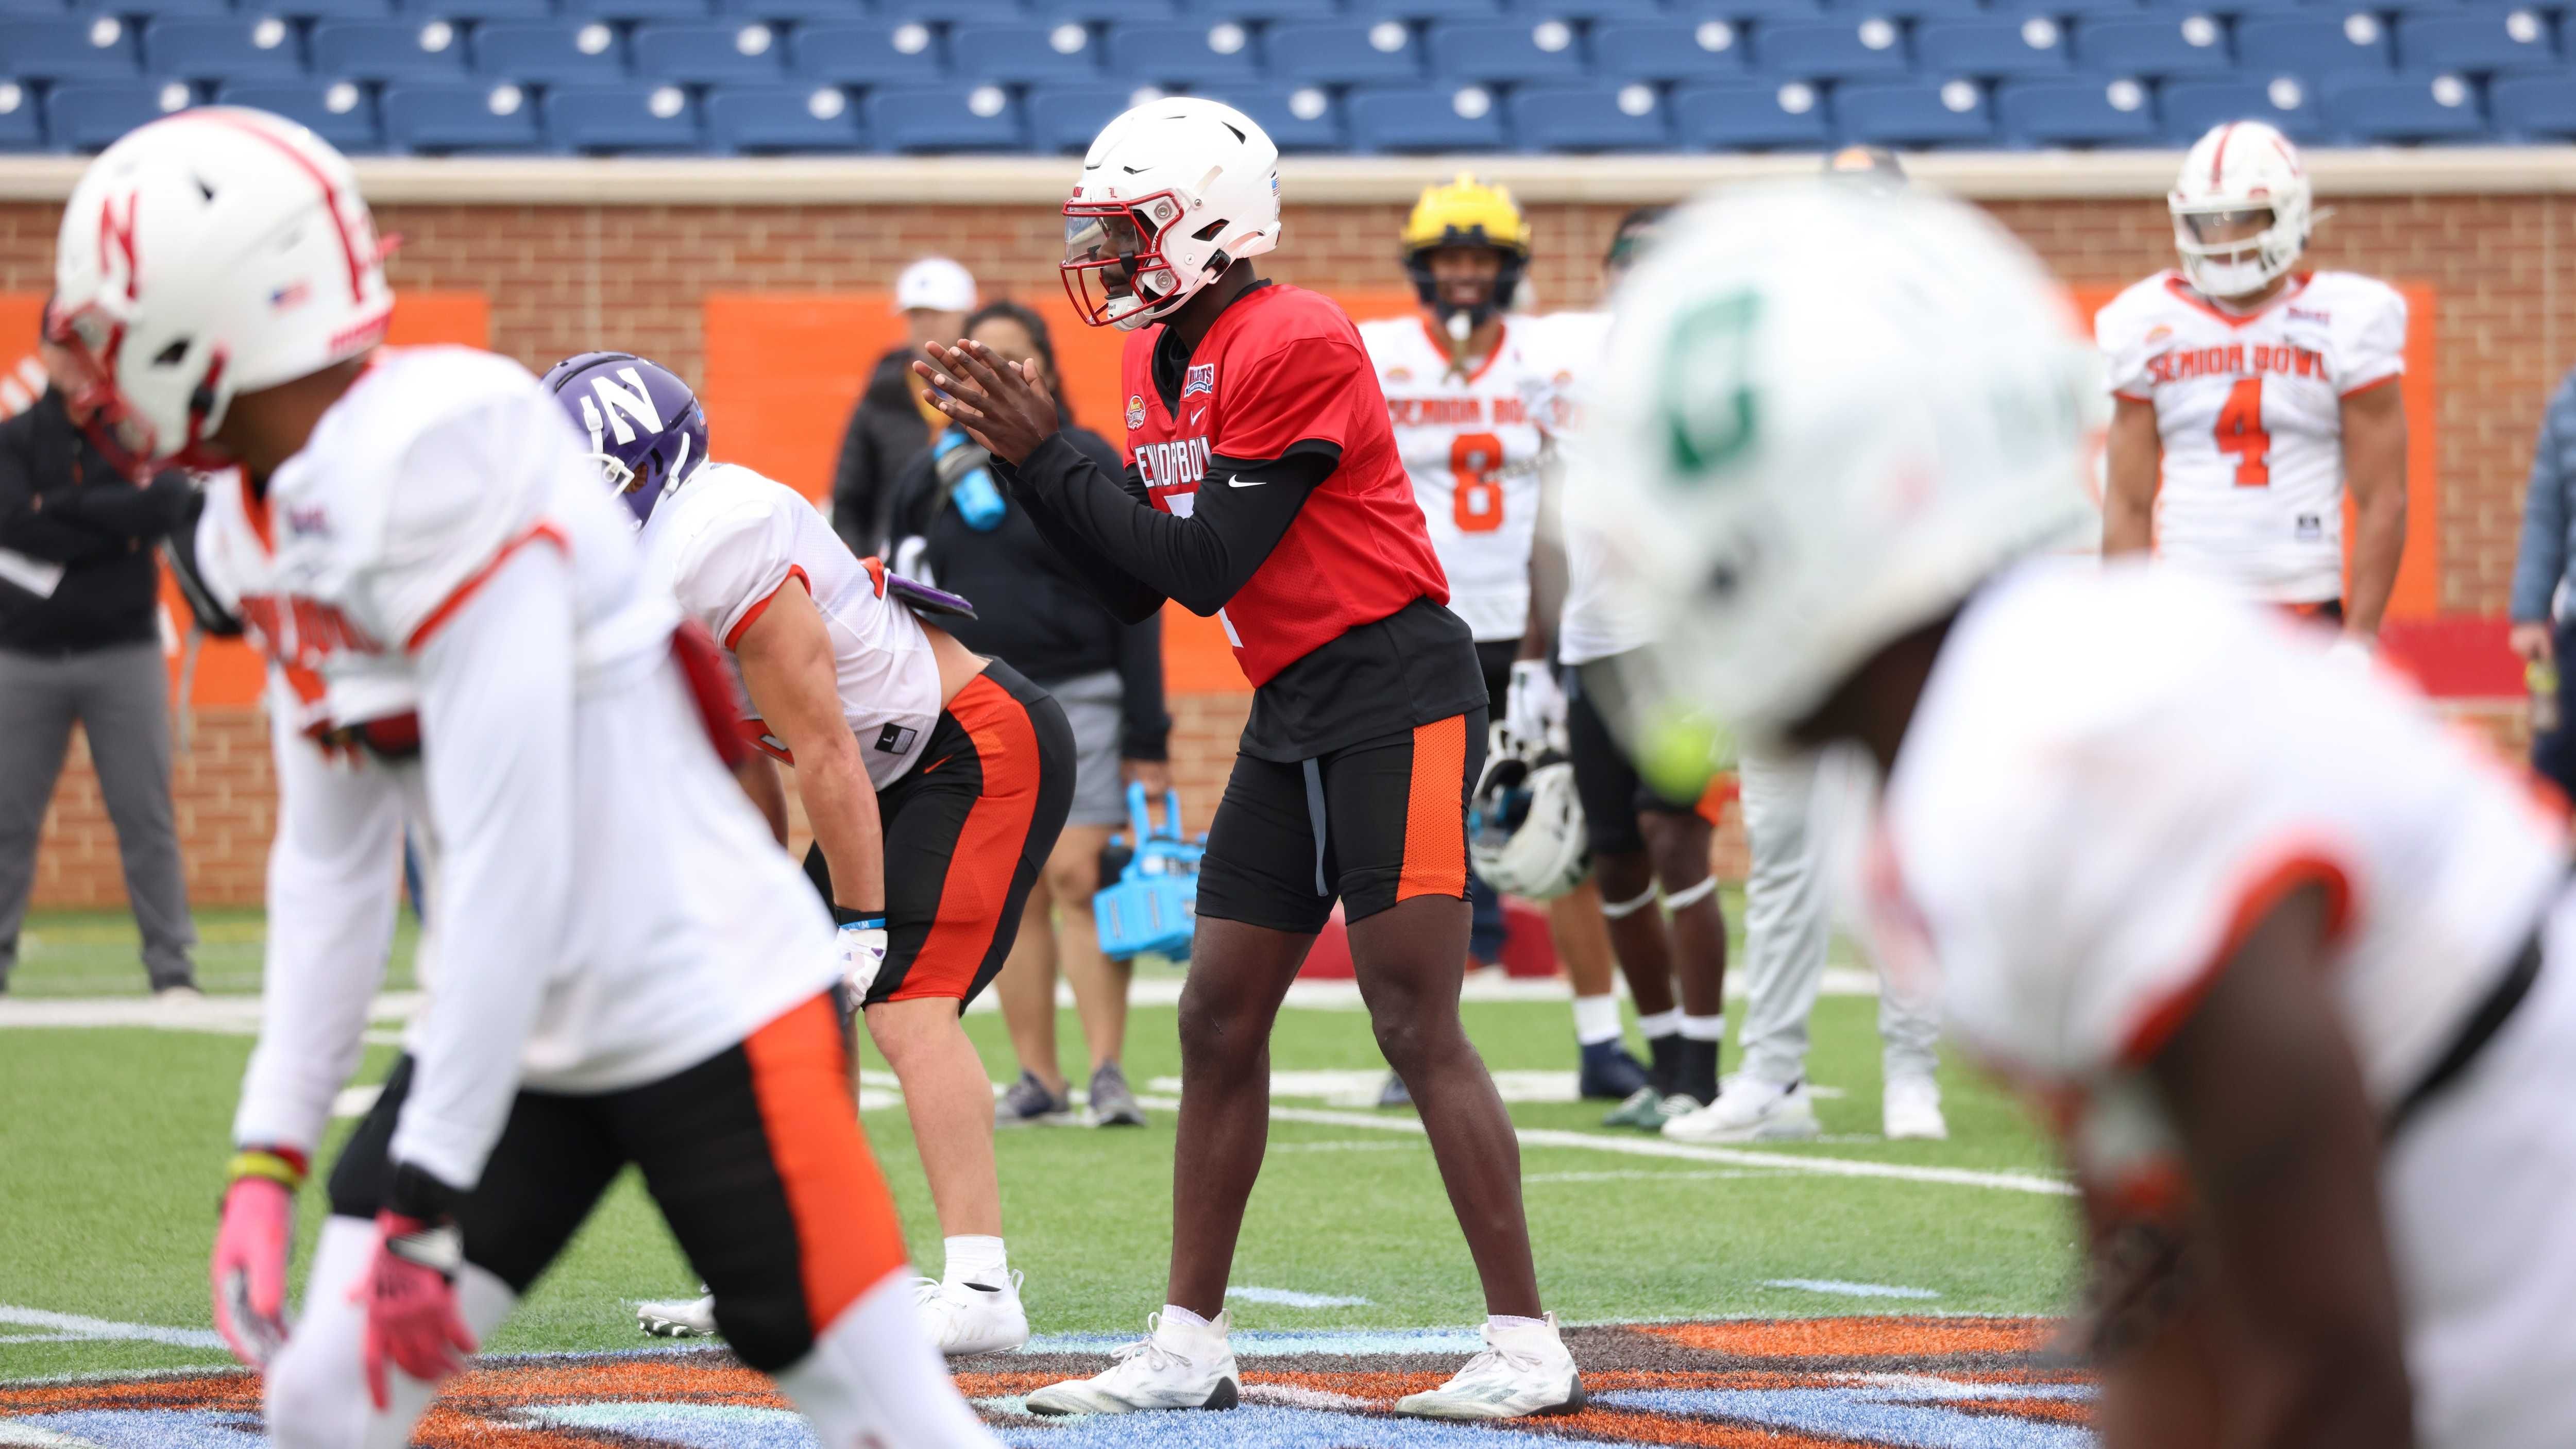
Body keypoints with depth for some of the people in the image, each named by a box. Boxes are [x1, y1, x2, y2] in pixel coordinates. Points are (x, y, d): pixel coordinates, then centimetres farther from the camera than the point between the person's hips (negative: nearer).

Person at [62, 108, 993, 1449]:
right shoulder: (262, 523, 4)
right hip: (521, 1034, 9)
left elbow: (511, 863, -25)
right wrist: (267, 1160, 7)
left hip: (706, 1017, -9)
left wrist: (424, 1203, -23)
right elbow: (329, 863, 12)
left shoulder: (434, 464, -25)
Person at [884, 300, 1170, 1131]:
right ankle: (1038, 1079, 7)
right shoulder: (930, 479, 11)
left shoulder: (1087, 463, 2)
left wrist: (1148, 740, -5)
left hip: (1078, 699, -3)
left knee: (1078, 876, -13)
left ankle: (1108, 1071, -11)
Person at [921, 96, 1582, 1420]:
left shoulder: (1293, 346, -17)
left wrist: (1048, 453, -13)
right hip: (1293, 715, 9)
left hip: (1395, 694, -9)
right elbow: (1132, 589, 13)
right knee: (1218, 1020, 8)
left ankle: (1528, 1349, -7)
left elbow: (1203, 565, -18)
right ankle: (1187, 1350, 15)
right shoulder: (1162, 363, 12)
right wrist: (1014, 451, 4)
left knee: (1417, 1026, -11)